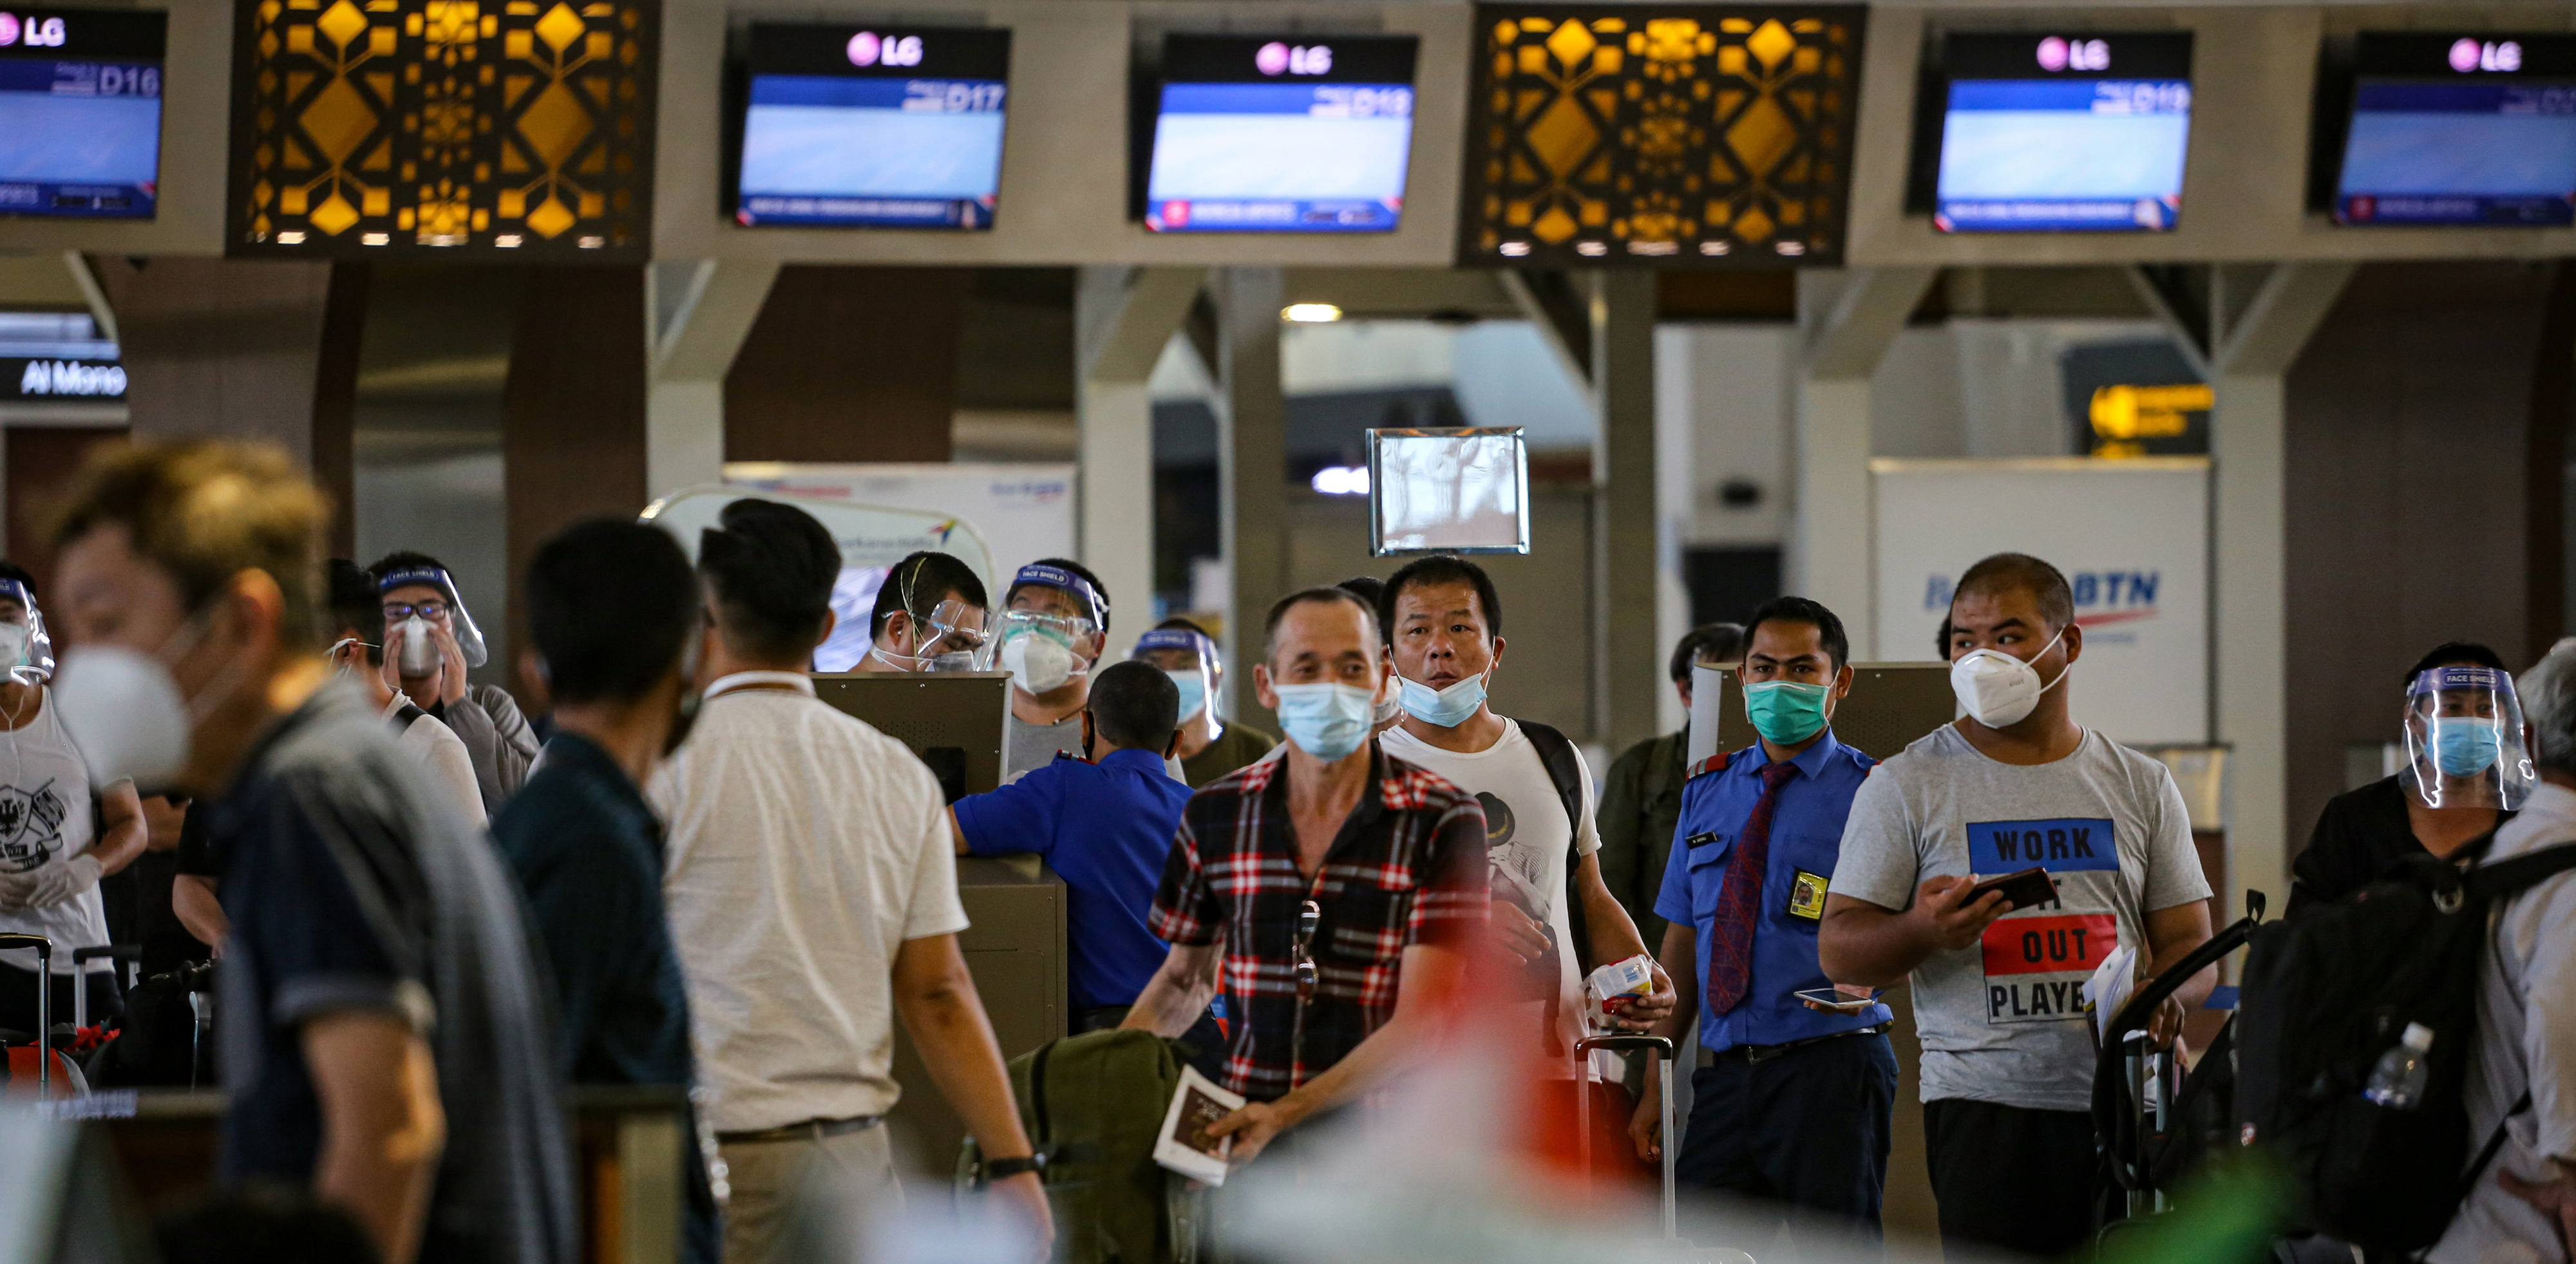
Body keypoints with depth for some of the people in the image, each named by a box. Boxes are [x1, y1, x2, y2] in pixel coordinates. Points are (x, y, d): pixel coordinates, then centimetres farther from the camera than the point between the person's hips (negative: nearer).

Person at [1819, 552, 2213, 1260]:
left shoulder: (2140, 786, 14)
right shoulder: (1907, 785, 7)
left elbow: (2191, 947, 13)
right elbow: (1839, 953, 3)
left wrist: (2165, 995, -11)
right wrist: (1922, 931, -19)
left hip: (2126, 1104, 3)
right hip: (1985, 1111, -2)